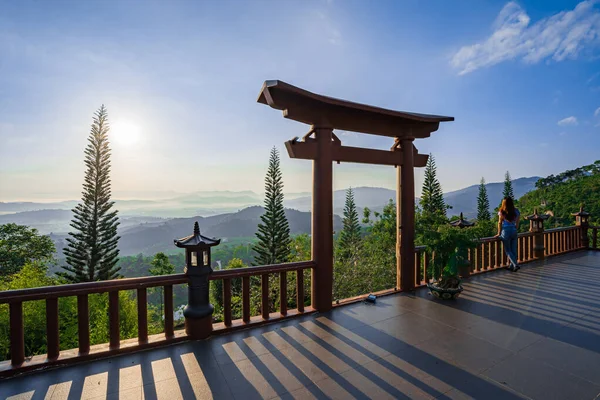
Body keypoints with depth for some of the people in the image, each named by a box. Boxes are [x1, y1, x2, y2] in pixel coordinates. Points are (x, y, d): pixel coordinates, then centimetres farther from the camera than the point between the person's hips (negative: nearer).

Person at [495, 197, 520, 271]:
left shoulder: (502, 212, -9)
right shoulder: (516, 211, 3)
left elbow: (500, 223, -7)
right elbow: (517, 223, 7)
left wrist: (499, 233, 0)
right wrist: (515, 230, 19)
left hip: (506, 231, -4)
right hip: (514, 231, 4)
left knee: (508, 250, 6)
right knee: (513, 250, 12)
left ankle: (516, 265, -5)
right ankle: (511, 266, 19)